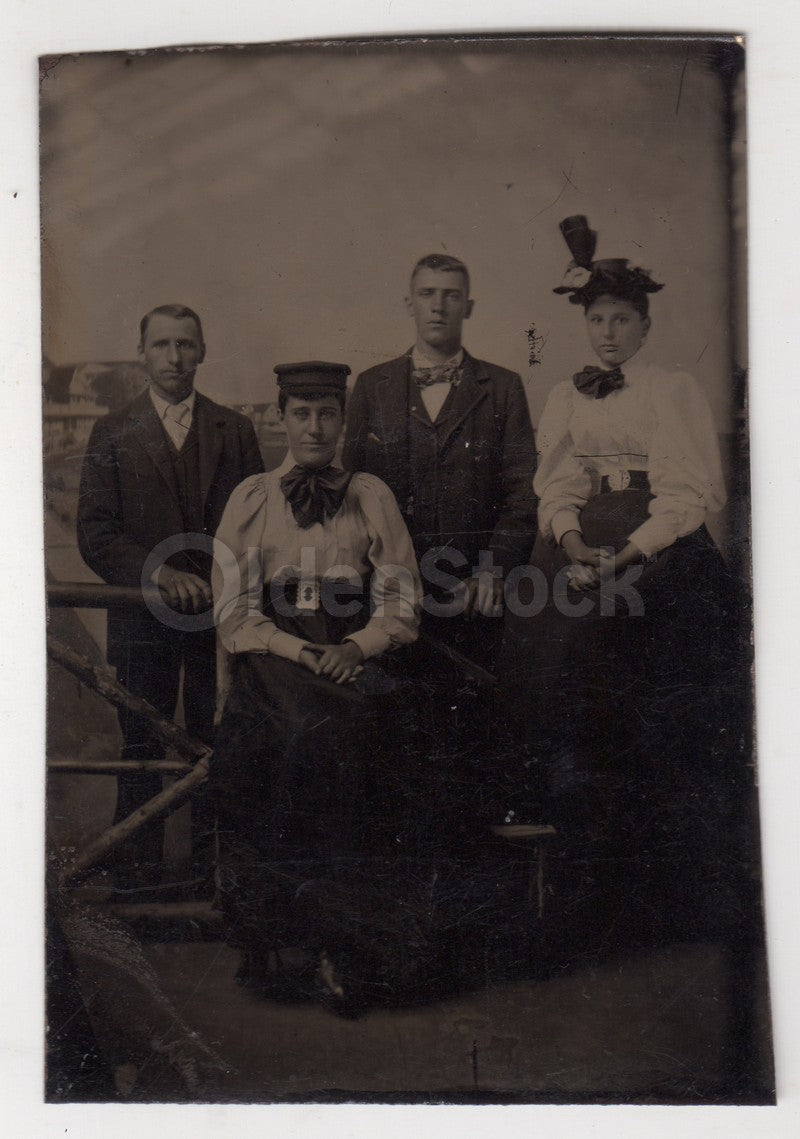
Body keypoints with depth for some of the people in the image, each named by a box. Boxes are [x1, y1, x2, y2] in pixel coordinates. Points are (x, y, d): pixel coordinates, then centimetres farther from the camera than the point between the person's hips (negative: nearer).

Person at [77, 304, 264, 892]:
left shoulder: (234, 430, 11)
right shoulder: (112, 434, 7)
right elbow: (95, 535, -1)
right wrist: (160, 573, -15)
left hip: (221, 614, 1)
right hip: (142, 617, 0)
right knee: (142, 754, 6)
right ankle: (138, 882, 19)